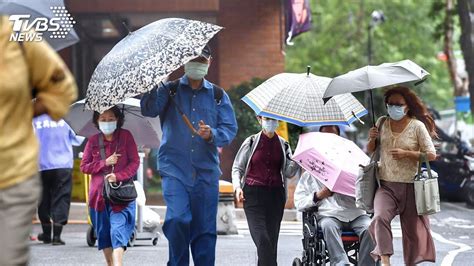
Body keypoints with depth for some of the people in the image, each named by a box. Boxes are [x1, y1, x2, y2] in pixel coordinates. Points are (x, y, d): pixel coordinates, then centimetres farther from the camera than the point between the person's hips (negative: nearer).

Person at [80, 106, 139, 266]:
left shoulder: (126, 136, 3)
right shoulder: (93, 141, 9)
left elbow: (135, 162, 0)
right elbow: (84, 166, 6)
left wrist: (118, 176, -15)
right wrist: (105, 163, -8)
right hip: (99, 194, 3)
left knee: (118, 230, -17)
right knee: (103, 232, 9)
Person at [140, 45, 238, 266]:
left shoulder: (218, 96, 13)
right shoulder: (169, 90, 8)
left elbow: (230, 129, 6)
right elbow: (148, 109, -10)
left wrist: (211, 135, -14)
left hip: (206, 172, 2)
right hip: (174, 168, -2)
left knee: (205, 229, 1)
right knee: (178, 219, -19)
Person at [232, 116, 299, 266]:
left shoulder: (283, 145, 14)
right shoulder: (251, 142, 7)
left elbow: (289, 172, 8)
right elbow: (237, 168, 8)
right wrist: (237, 187, -9)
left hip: (276, 196, 3)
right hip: (253, 194, -3)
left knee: (272, 239, -1)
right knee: (262, 239, -17)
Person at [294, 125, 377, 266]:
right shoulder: (311, 171, 21)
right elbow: (299, 203, 14)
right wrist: (318, 196, -4)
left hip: (355, 213, 1)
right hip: (329, 215, -1)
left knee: (369, 228, -30)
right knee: (328, 226, -36)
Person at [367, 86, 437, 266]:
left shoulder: (417, 126, -3)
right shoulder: (382, 123, 7)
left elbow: (431, 155, -5)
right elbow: (370, 151, 17)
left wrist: (406, 153, -16)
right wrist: (372, 139, -5)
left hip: (410, 186, -1)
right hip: (386, 185, 1)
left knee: (413, 228, 5)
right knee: (380, 217, -25)